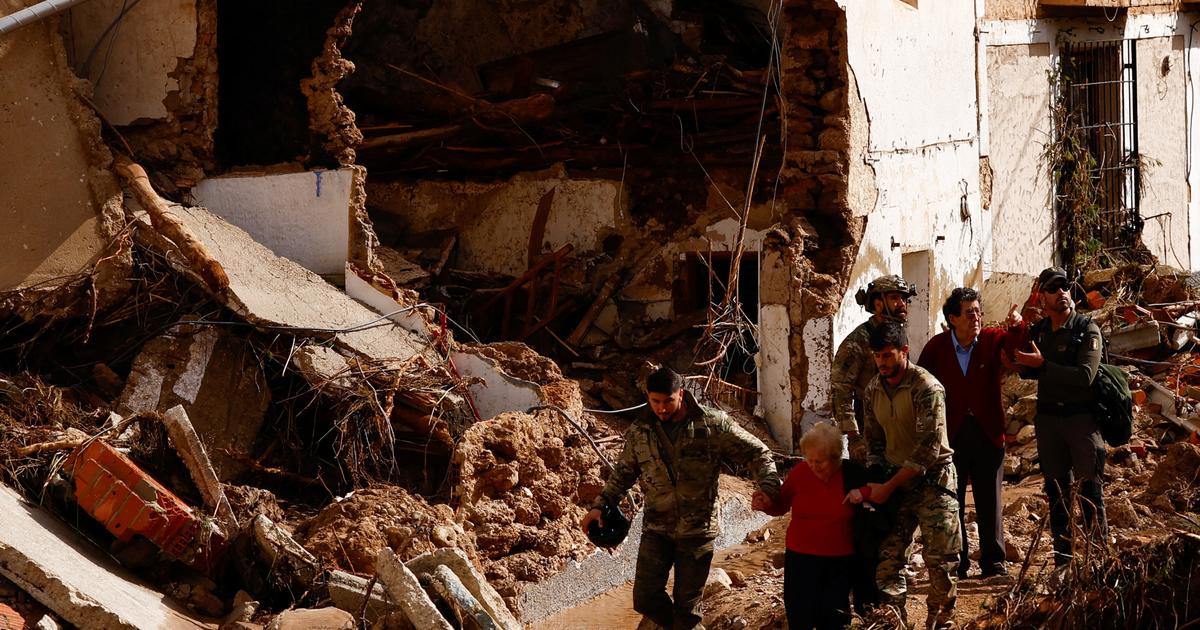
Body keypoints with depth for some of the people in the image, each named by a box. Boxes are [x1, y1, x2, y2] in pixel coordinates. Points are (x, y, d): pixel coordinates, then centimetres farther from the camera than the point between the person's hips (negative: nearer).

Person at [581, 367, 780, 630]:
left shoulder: (712, 424, -9)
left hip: (697, 529, -2)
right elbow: (623, 473, 15)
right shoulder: (639, 432, 0)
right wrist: (600, 505, 4)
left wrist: (768, 486, -21)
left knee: (687, 603, 4)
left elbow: (756, 452, -4)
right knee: (645, 599, -3)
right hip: (656, 528, 3)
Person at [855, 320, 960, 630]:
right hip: (895, 480, 5)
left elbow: (928, 450, -21)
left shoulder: (927, 388, -17)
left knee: (941, 559, -4)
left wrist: (888, 487, -21)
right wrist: (875, 481, 0)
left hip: (932, 479, -5)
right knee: (888, 555, -4)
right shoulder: (873, 391, 4)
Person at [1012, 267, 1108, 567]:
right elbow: (1028, 371, 21)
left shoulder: (1087, 329, -7)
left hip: (1082, 416, -5)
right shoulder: (1037, 331, 9)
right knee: (1056, 489, 8)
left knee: (1090, 489, -6)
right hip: (1047, 417, 5)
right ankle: (1062, 559, 14)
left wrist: (1043, 364, -21)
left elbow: (1085, 376, -19)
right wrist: (1018, 360, -1)